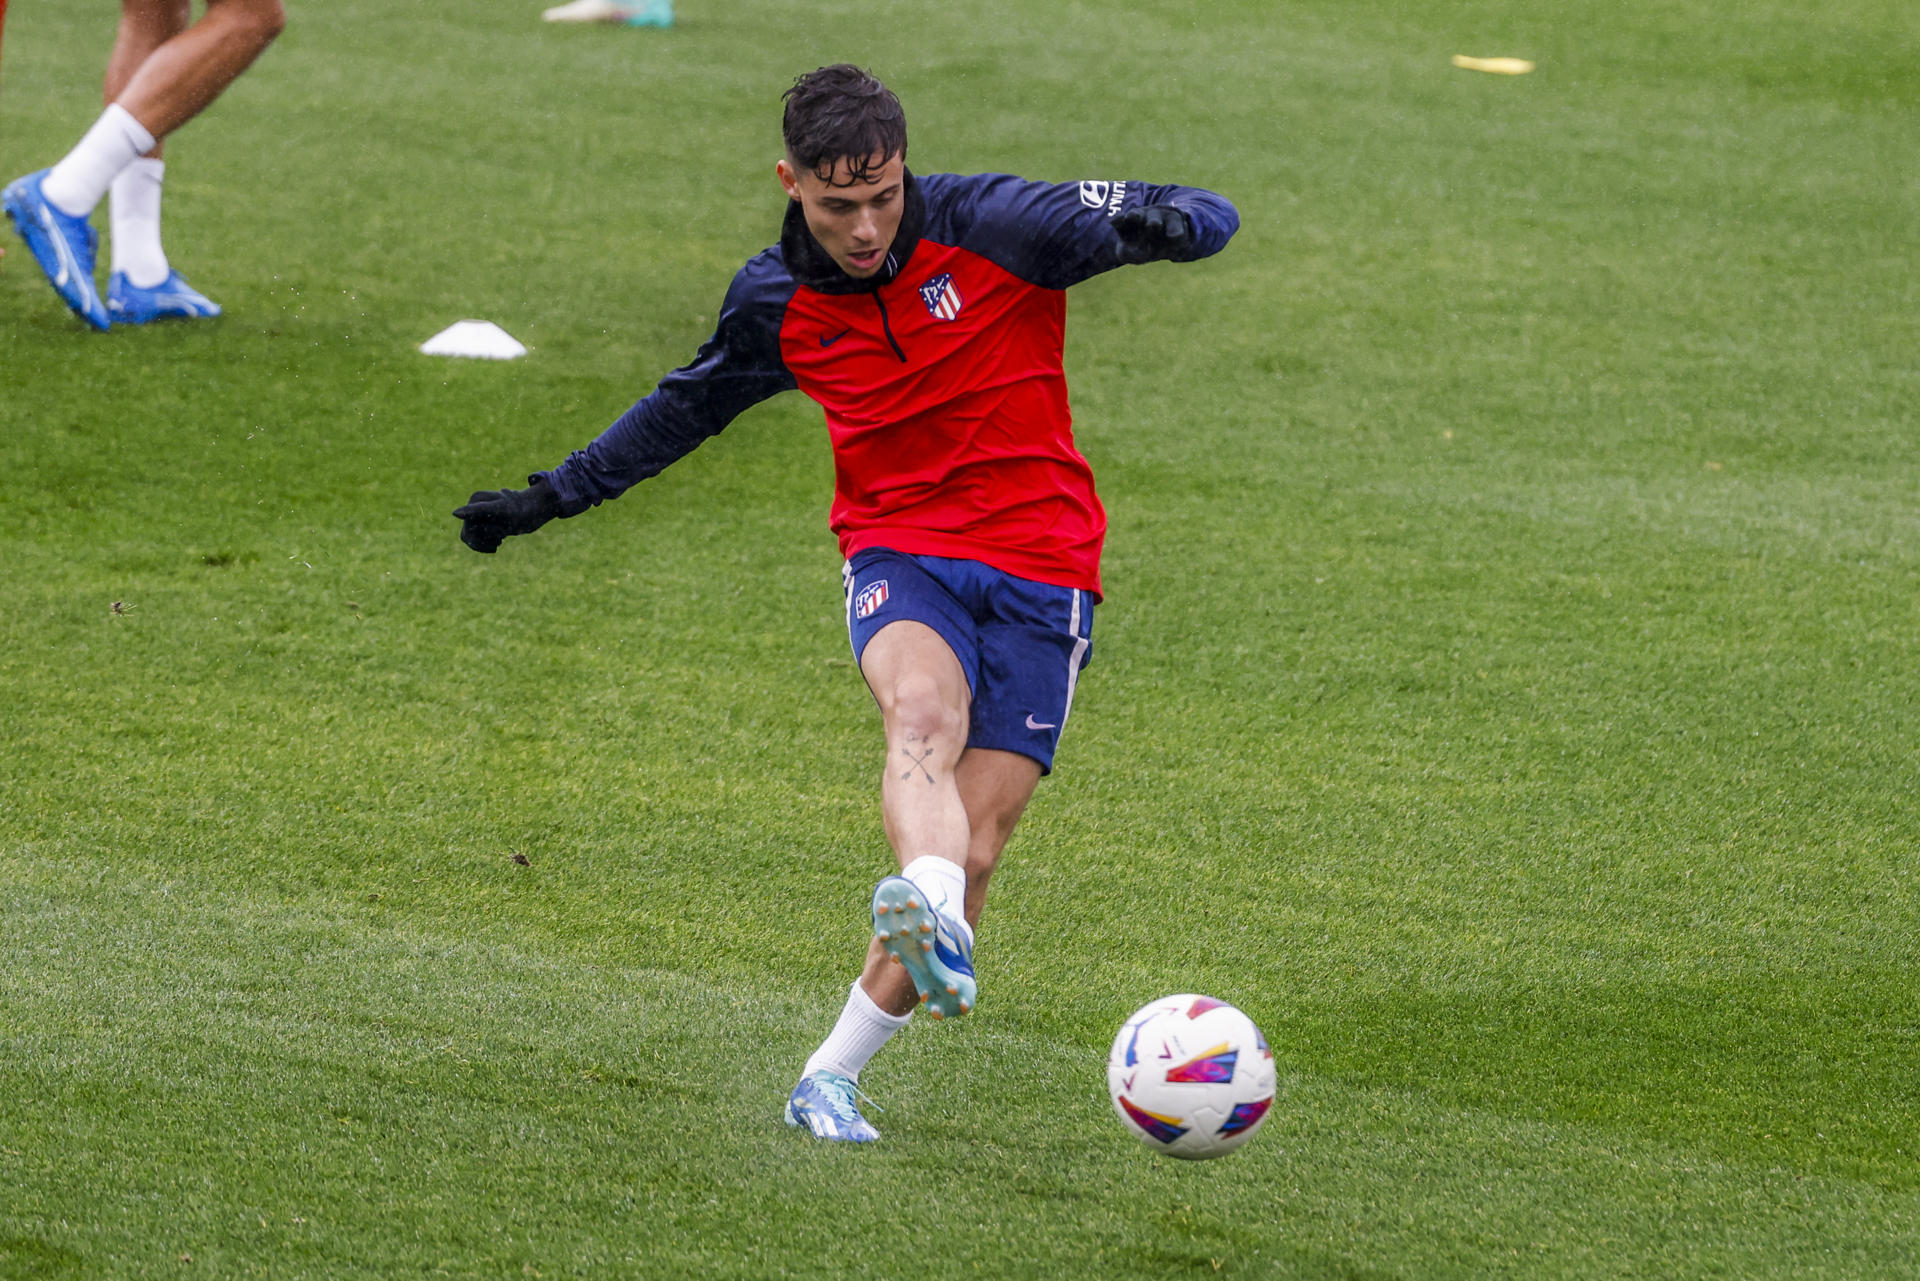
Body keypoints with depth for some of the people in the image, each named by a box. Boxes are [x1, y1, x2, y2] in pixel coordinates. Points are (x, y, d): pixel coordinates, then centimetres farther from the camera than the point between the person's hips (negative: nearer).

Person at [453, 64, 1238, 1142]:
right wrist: (553, 497, 25)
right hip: (900, 553, 1)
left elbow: (1211, 221, -10)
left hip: (1040, 570, -1)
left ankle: (831, 1080, 3)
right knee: (924, 711, -34)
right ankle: (931, 913, -62)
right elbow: (687, 407, 24)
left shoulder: (991, 225, -9)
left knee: (975, 847, -8)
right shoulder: (777, 304, 3)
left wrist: (1161, 225, -34)